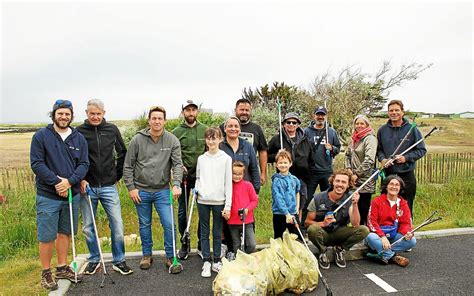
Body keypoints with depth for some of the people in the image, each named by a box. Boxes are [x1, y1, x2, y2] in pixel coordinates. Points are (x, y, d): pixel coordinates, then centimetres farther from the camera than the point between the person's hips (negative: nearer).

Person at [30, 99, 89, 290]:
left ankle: (62, 268, 30)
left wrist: (69, 181, -16)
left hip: (72, 195, 4)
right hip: (48, 196, -3)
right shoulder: (41, 136, -4)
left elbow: (84, 164, 0)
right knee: (47, 236, 3)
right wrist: (56, 182, -18)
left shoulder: (79, 138, 5)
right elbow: (36, 163, -10)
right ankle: (46, 272, 21)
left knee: (65, 232, 15)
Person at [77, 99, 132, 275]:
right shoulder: (79, 132, -3)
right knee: (88, 226, 10)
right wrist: (80, 179, -8)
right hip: (87, 187, 0)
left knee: (117, 224, 0)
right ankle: (94, 260, 29)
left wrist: (118, 174, 8)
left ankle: (119, 261, 15)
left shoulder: (112, 129, 3)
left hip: (109, 186, 1)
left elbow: (122, 153, 13)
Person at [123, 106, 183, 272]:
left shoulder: (172, 140, -5)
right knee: (144, 225, 14)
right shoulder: (138, 139, -4)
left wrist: (176, 184, -23)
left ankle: (171, 257, 14)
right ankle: (147, 255, 31)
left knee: (169, 224, -4)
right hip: (141, 190, 1)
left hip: (162, 190, 0)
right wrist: (131, 188, -3)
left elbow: (177, 164, -9)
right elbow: (128, 166, 1)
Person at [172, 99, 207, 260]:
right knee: (182, 212, 8)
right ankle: (184, 245, 24)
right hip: (183, 176, -1)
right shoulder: (176, 132, 1)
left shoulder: (205, 130, 5)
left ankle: (202, 244, 22)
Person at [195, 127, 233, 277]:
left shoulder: (226, 158, -1)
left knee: (217, 232, 7)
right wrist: (196, 188, -6)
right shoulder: (201, 158, 8)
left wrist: (228, 205, -6)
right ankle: (206, 262, 17)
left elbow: (228, 183, -3)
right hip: (203, 201, 2)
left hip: (219, 201, -2)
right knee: (204, 232, 7)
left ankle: (216, 261, 20)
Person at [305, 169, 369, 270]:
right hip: (323, 234, -2)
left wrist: (355, 205, -30)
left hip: (339, 234, 2)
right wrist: (323, 223, -29)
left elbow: (355, 224, -17)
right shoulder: (318, 199, -14)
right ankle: (322, 252, -2)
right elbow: (307, 222, -10)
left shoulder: (350, 198, -9)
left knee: (364, 230, -21)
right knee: (313, 229, -36)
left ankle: (340, 249, 4)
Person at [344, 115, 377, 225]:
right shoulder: (353, 139, 13)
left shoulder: (370, 138, -9)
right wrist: (349, 169, 3)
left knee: (364, 209, -1)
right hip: (354, 181, 7)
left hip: (365, 181, -7)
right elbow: (347, 155, 20)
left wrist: (357, 173, -14)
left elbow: (369, 160, -19)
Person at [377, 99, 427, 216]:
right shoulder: (382, 130, 6)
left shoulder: (412, 129, -3)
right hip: (387, 174, 3)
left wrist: (406, 158, -15)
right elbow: (379, 149, 14)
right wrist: (382, 159, -7)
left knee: (407, 206, 7)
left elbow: (422, 150, -1)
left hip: (406, 174, -2)